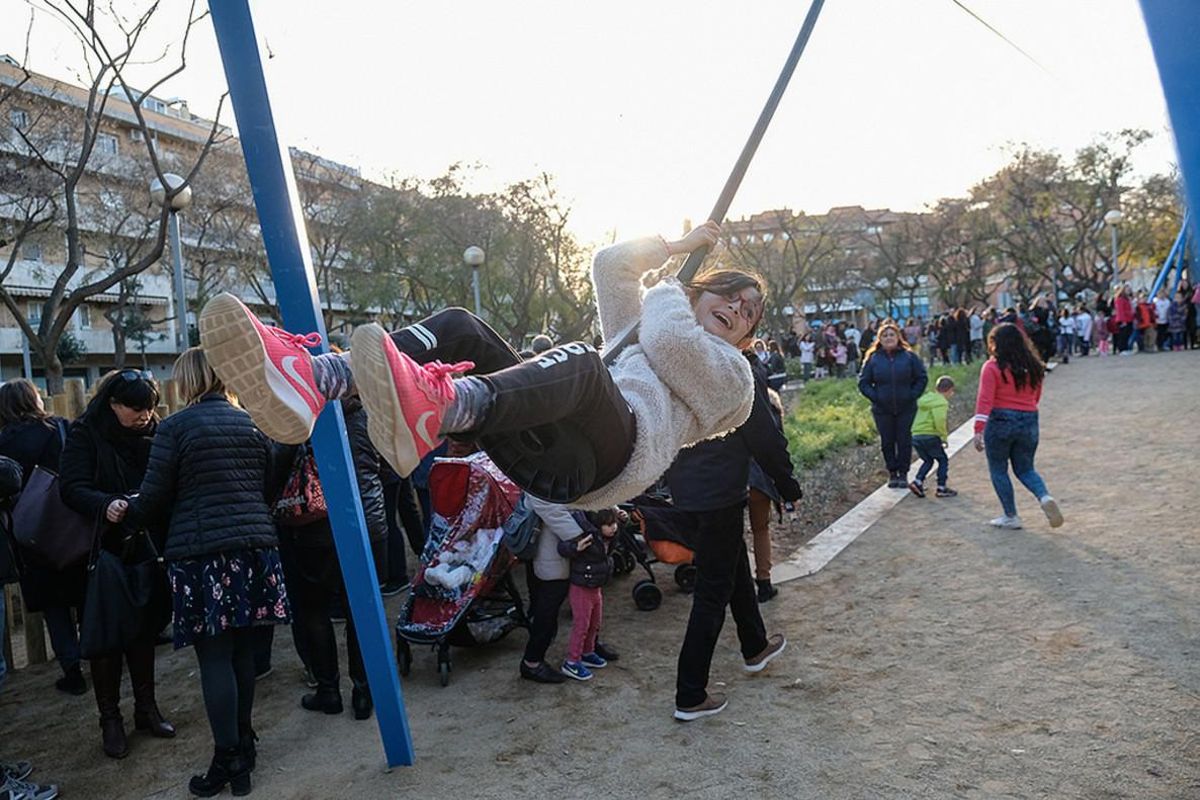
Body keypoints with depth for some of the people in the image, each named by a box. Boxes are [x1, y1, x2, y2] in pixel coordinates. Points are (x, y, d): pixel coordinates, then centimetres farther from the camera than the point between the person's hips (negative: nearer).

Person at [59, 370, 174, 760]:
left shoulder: (154, 432, 2)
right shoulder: (86, 433, -8)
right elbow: (72, 486, -18)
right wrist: (105, 505, -37)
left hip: (147, 550, 3)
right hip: (104, 552, -3)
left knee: (144, 630, 13)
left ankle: (146, 709, 27)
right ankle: (110, 719, 19)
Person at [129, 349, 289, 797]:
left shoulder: (176, 427, -6)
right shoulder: (252, 423, 9)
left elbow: (154, 498, -2)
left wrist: (128, 507, 19)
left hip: (200, 551, -5)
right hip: (254, 545, 5)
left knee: (214, 657, 0)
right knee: (242, 650, 13)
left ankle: (229, 760, 4)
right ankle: (244, 741, 24)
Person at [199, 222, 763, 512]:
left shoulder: (732, 379, 23)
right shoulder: (641, 329, 41)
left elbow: (669, 340, 3)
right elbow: (609, 264, 30)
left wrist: (668, 292, 22)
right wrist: (677, 247, 34)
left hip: (607, 460, -6)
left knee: (582, 360, -38)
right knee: (458, 328, -15)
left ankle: (432, 412, -69)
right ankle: (309, 379, -40)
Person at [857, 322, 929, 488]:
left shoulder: (909, 356, -1)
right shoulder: (873, 358, -1)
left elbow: (922, 378, 5)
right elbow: (863, 382, 4)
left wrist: (912, 395, -5)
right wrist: (875, 397, -7)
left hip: (906, 408, 0)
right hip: (882, 410, 0)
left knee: (904, 440, 4)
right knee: (887, 442, 6)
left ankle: (903, 473, 16)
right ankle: (892, 473, 19)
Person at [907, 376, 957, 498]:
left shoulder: (925, 399, 18)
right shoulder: (941, 402, -9)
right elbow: (939, 422, -20)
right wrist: (944, 437, -5)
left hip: (916, 436, 8)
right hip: (930, 437, -8)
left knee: (928, 460, 22)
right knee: (943, 460, 9)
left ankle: (917, 481, 5)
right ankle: (941, 488, 9)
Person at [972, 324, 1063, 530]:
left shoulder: (992, 367, -10)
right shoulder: (1033, 366, 6)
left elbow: (985, 400, -17)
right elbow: (1036, 397, 15)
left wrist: (978, 430, -19)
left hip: (1000, 422, -5)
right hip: (1029, 423, 5)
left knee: (998, 470, 10)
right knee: (1025, 469, 18)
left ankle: (1011, 517, 12)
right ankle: (1044, 497, -9)